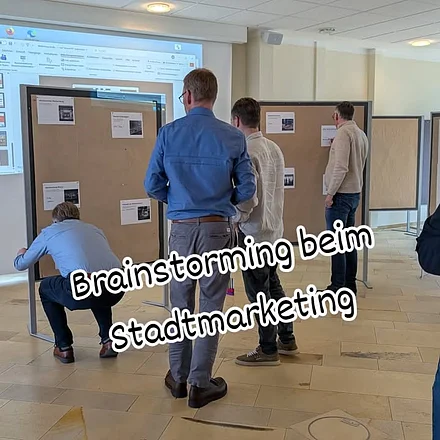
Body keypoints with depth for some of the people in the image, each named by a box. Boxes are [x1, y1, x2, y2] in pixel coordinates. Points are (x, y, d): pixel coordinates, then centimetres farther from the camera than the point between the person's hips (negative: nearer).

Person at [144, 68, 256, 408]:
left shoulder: (168, 134, -4)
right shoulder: (233, 137, -6)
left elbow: (153, 185, -2)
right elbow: (247, 189, -4)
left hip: (181, 229, 1)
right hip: (217, 229, -1)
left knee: (181, 304, 15)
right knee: (211, 307, 8)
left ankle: (179, 377, 28)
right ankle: (201, 384, 15)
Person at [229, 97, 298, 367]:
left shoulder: (246, 152, -19)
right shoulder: (275, 148, 6)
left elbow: (249, 197, -24)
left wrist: (235, 220, -8)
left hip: (254, 233, -8)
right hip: (275, 229, 8)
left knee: (258, 292, 4)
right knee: (273, 285, 21)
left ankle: (268, 350, 16)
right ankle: (287, 339, 32)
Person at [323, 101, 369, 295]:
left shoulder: (343, 133, -14)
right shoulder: (361, 134, 12)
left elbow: (341, 167, -22)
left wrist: (330, 193, -16)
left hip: (341, 194, -9)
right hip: (354, 193, 9)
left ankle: (338, 287, 0)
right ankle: (350, 283, 20)